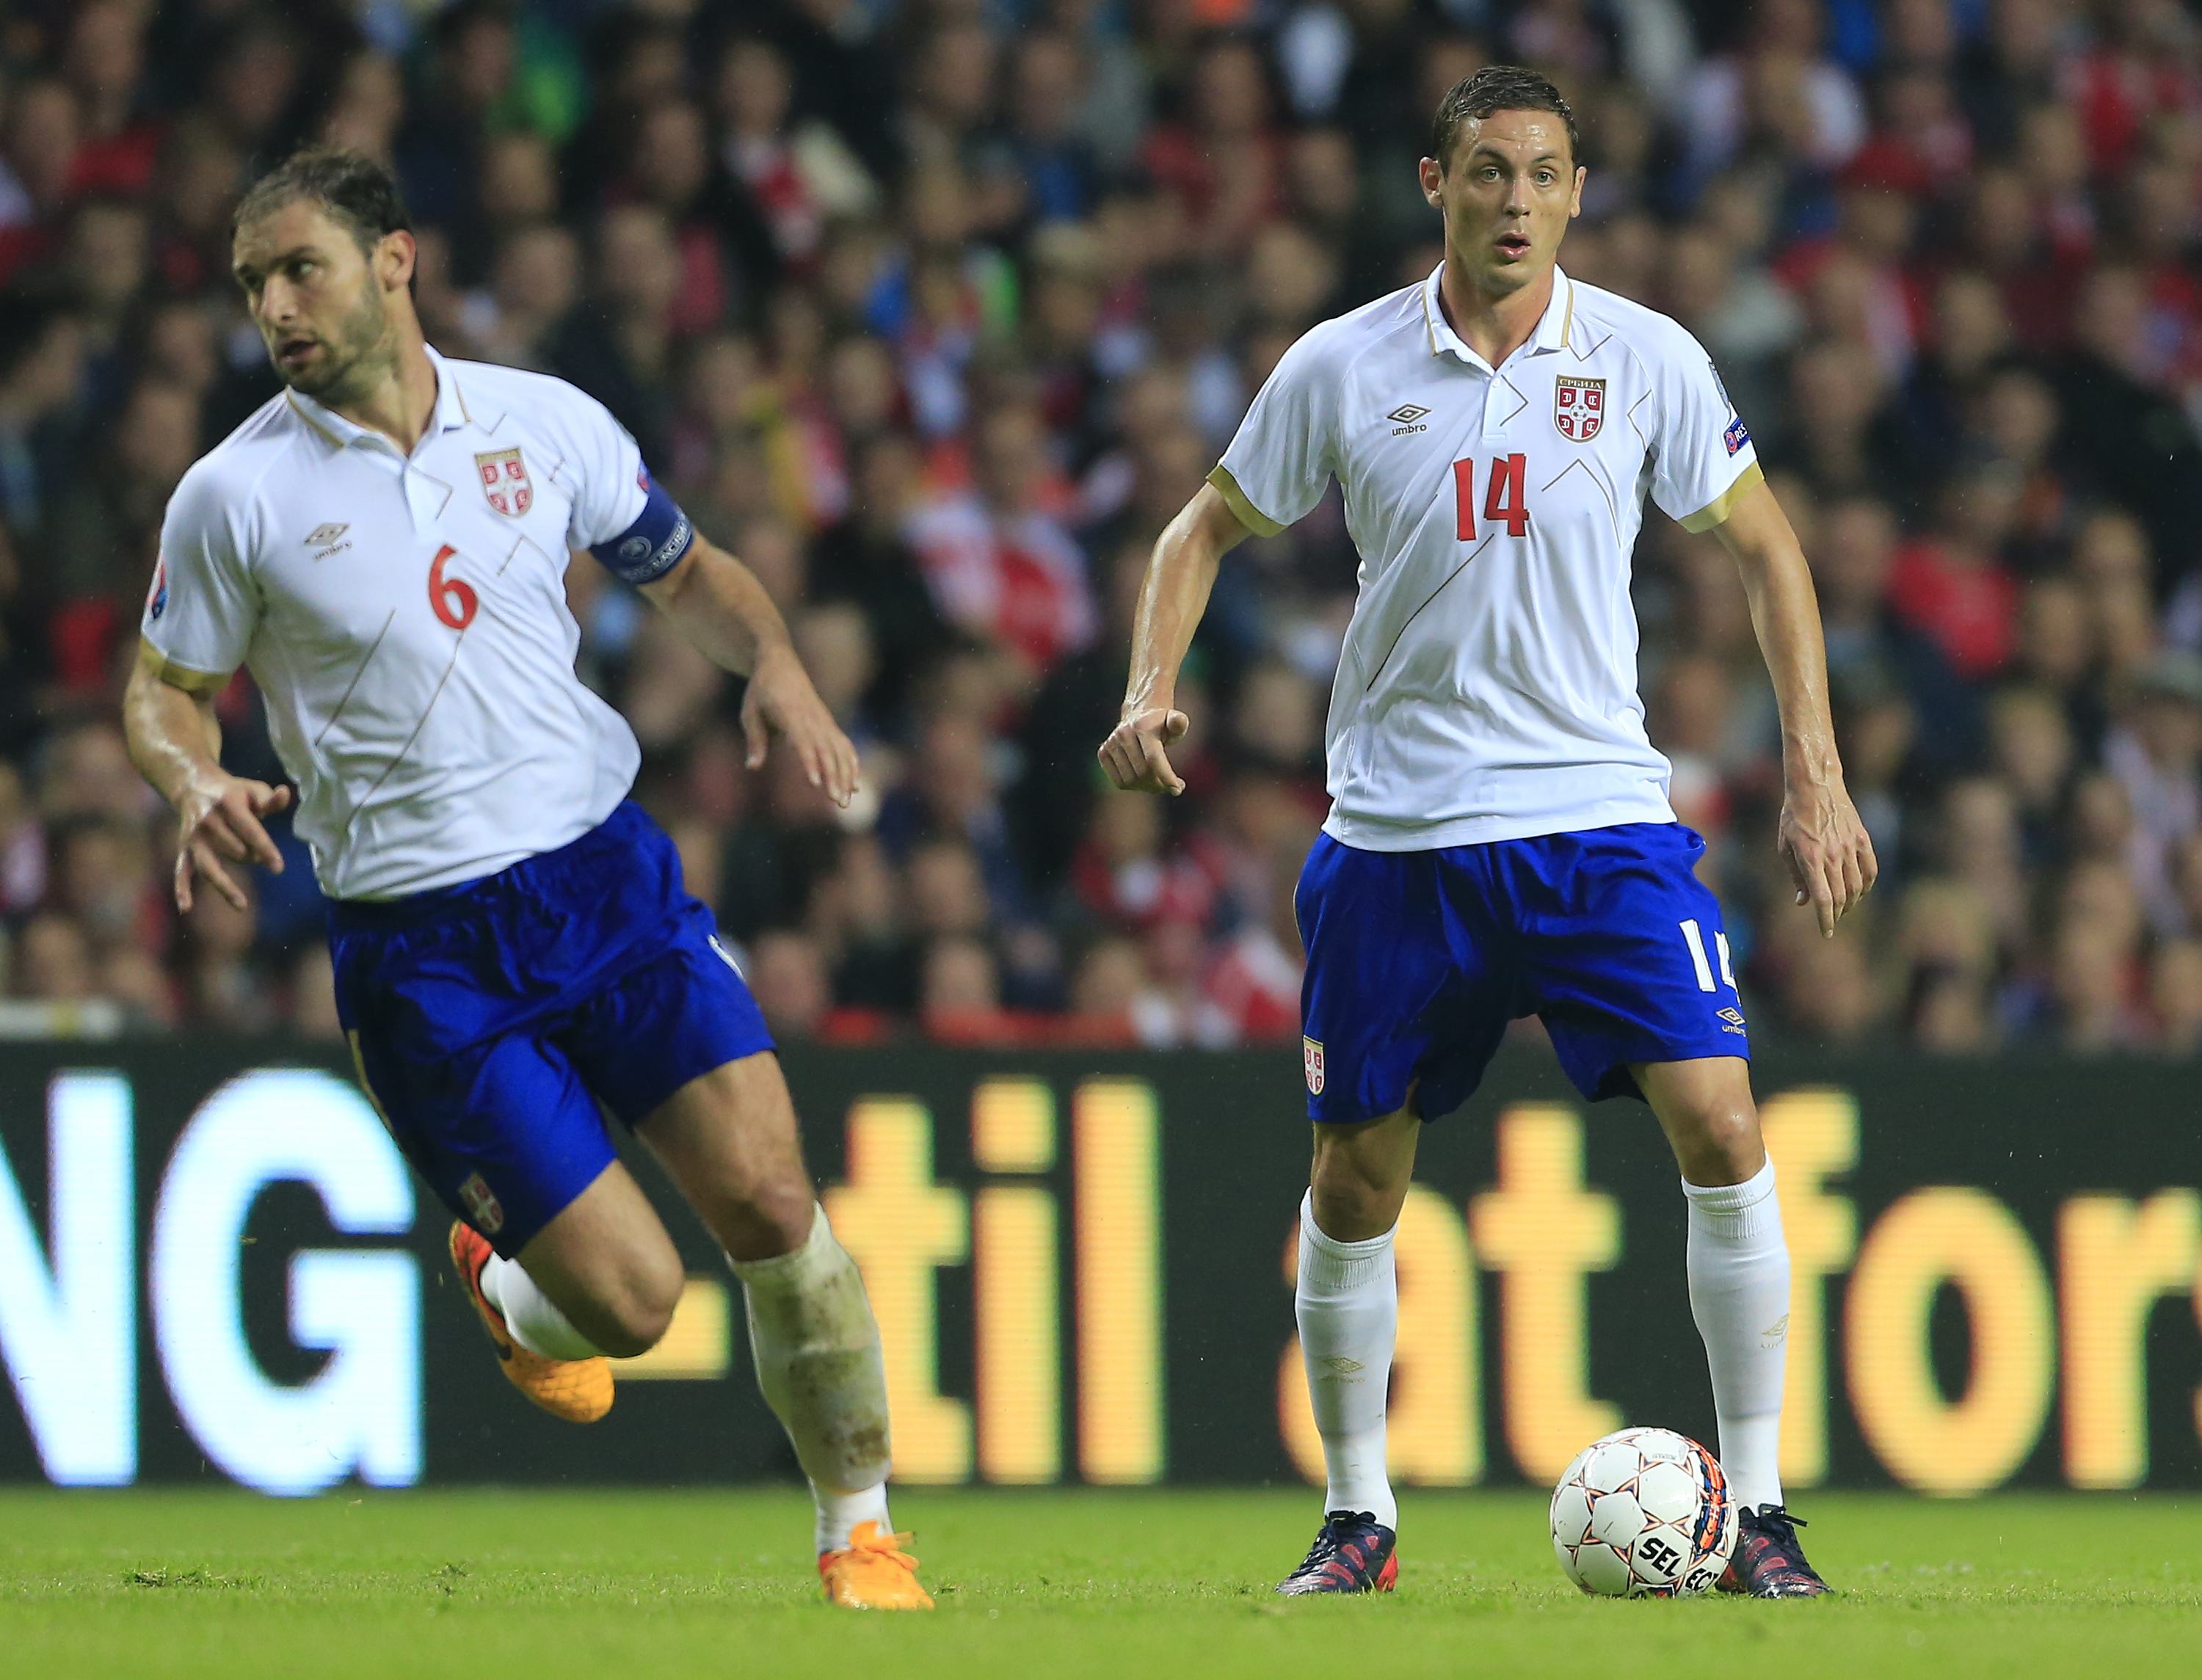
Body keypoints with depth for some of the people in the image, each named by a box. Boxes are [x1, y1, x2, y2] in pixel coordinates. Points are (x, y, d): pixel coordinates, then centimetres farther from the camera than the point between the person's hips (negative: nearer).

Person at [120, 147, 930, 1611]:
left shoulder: (547, 424, 3)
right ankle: (508, 1296, 29)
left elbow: (684, 570, 18)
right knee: (631, 1299, -8)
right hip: (420, 947, -2)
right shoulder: (235, 497, -4)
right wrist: (197, 786, -14)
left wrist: (775, 662, -3)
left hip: (609, 875, 2)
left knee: (772, 1202, -10)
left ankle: (860, 1536, 7)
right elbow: (167, 688, 8)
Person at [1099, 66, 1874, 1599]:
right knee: (1355, 1184, 4)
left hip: (1600, 813, -1)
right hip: (1396, 834, 1)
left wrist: (1815, 773, 4)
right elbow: (1209, 529, 12)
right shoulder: (1341, 371, -2)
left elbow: (1764, 547, 9)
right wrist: (1152, 692, -6)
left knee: (1719, 1127, -15)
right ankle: (1360, 1514, 22)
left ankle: (1759, 1509, -6)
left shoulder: (1646, 362, -1)